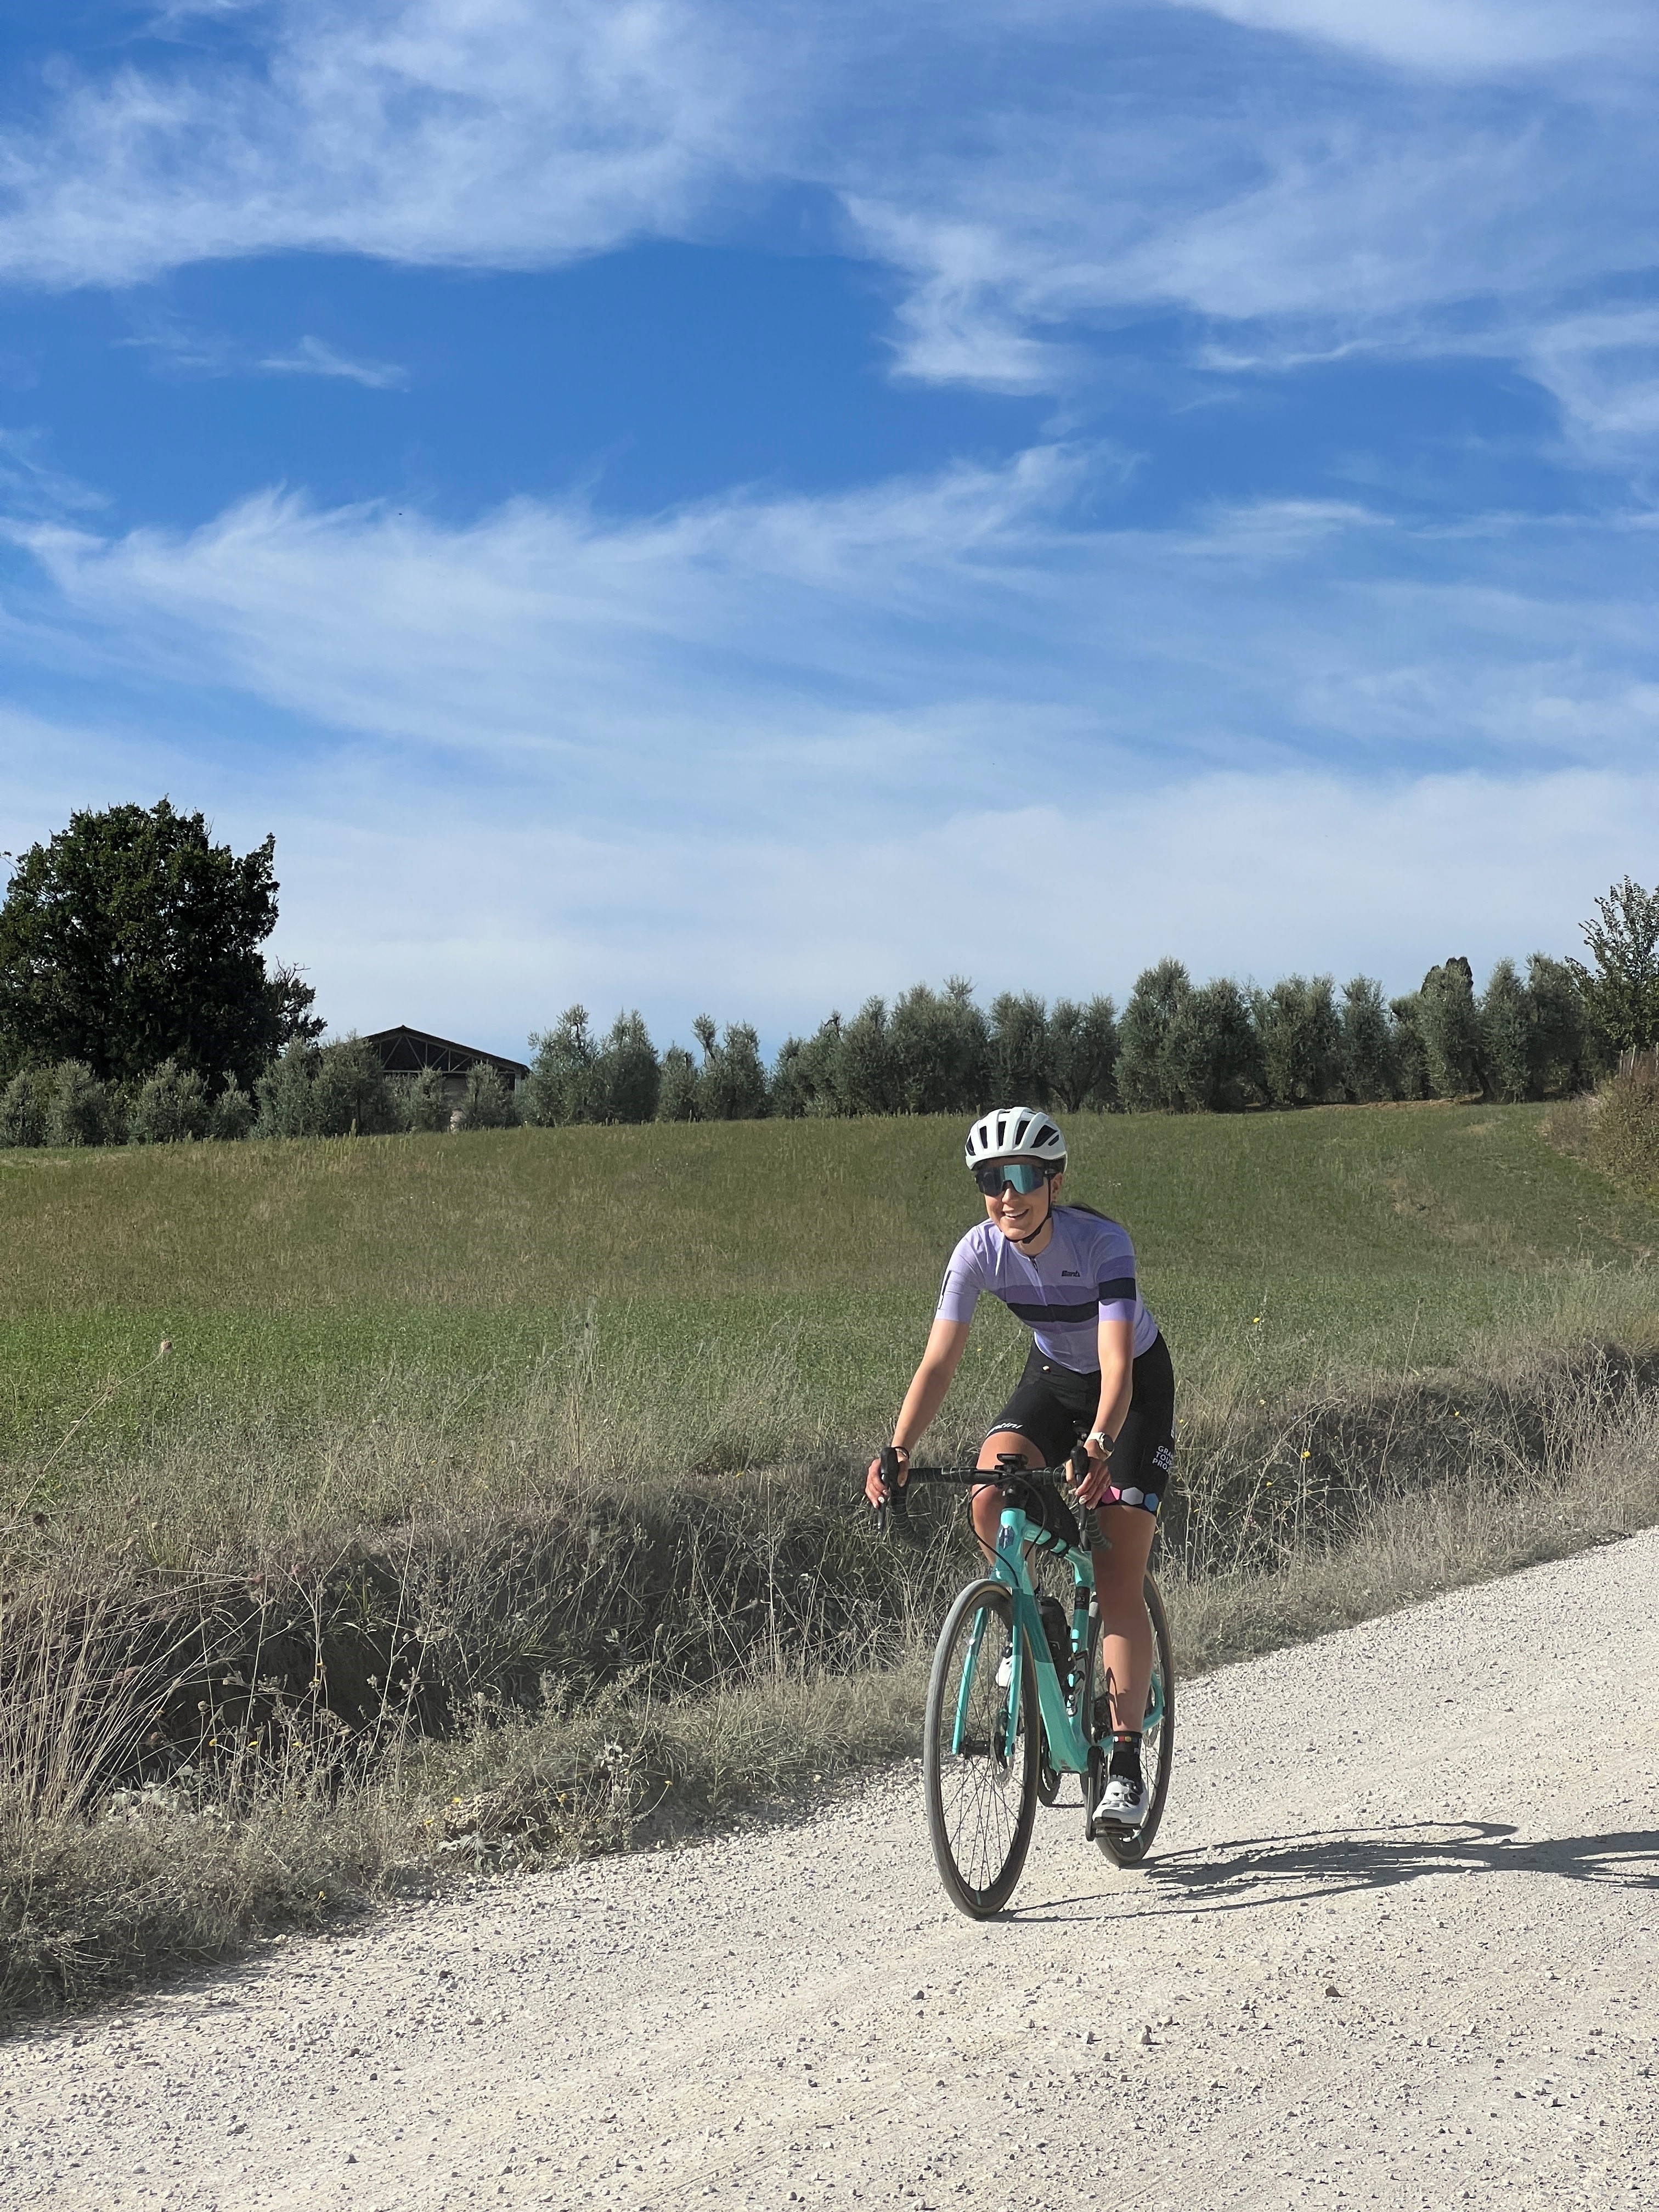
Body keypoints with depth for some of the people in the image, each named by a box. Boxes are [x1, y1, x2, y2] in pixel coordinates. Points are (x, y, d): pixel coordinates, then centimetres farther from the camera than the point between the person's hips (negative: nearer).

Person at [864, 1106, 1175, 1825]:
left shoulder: (1102, 1243, -32)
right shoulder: (981, 1250, -21)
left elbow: (1117, 1363, -41)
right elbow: (939, 1362, -25)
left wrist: (1099, 1444, -59)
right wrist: (898, 1452, -40)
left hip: (1136, 1387, -4)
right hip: (1054, 1376, 4)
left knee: (1118, 1583, -13)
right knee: (991, 1501, -26)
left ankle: (1126, 1763, -6)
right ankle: (1036, 1622, 2)